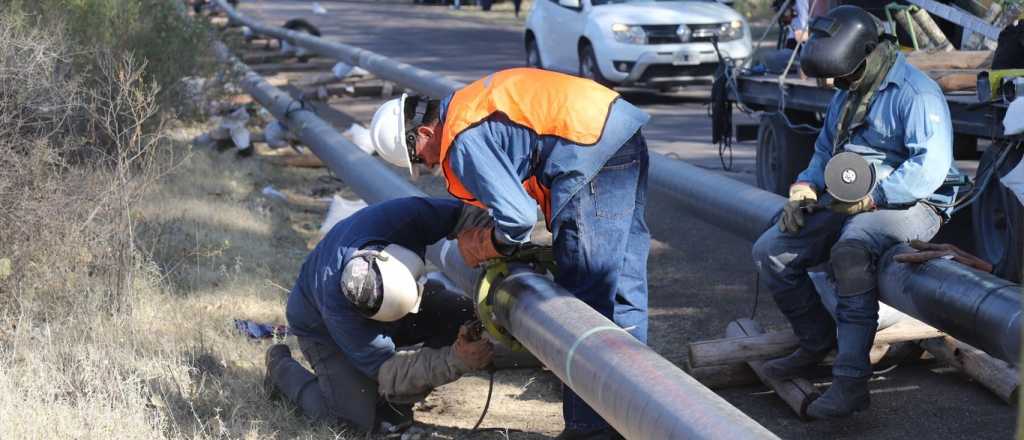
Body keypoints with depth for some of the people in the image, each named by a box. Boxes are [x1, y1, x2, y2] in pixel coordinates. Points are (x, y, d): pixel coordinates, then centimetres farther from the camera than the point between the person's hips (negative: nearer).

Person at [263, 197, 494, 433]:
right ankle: (282, 367, 6)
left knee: (463, 315, -20)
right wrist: (455, 362, -46)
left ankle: (395, 400, -4)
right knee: (358, 413, -22)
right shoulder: (336, 309, -43)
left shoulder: (397, 218, -39)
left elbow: (462, 212, -26)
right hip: (323, 329, -5)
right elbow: (387, 371, -35)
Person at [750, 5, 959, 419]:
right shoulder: (846, 95, 16)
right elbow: (824, 150, 24)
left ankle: (851, 381, -38)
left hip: (910, 207, -9)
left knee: (850, 250, -39)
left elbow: (930, 167, -24)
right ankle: (818, 340, 14)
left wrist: (870, 199, -24)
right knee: (770, 252, -3)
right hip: (848, 207, 9)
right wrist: (804, 191, 4)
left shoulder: (916, 93, -13)